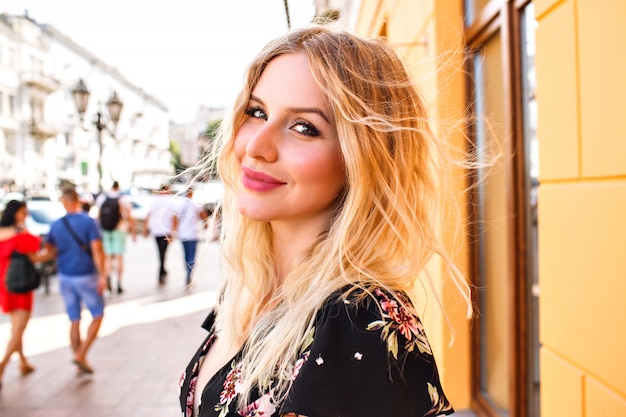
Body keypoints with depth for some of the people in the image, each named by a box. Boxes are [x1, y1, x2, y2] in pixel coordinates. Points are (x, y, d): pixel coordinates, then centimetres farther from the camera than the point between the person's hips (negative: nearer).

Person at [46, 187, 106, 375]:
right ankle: (81, 355, -2)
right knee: (97, 316, 9)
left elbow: (49, 250, 12)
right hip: (86, 277, -4)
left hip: (65, 277, 5)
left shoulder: (56, 225, 1)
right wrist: (102, 276, -15)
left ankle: (80, 364, 19)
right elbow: (97, 250, -17)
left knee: (74, 320, 12)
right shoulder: (89, 222, -12)